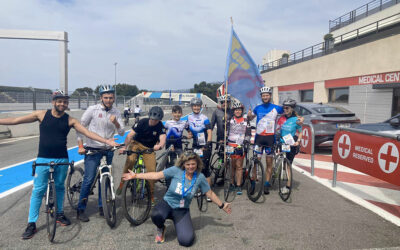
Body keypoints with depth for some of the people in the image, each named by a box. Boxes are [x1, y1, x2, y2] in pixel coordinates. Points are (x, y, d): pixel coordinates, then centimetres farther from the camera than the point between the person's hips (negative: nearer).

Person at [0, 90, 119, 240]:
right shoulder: (42, 115, -1)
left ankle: (60, 214, 32)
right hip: (43, 159, -1)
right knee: (38, 190, 1)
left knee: (60, 187, 13)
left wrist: (106, 141, -18)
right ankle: (31, 224, 10)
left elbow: (87, 133, -8)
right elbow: (15, 120, 3)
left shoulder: (70, 120, -1)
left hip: (62, 159, 1)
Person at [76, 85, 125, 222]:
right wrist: (80, 146, -10)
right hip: (93, 149, -3)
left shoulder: (116, 113, 4)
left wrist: (115, 122, -20)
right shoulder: (92, 110, -5)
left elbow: (122, 133, 0)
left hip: (108, 150, 4)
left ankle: (102, 207, 23)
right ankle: (80, 210, 5)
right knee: (89, 179, -7)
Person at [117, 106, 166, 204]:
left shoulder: (160, 127, -16)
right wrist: (125, 147, -33)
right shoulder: (142, 122, -16)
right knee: (130, 160, -28)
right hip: (136, 144, 0)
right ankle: (122, 182, -4)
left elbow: (162, 139, -33)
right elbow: (130, 135, -20)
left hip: (149, 148, 0)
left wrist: (159, 145, -56)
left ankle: (151, 195, 9)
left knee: (151, 171, -11)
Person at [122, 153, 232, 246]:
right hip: (167, 204, -1)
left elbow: (210, 193, 5)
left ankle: (178, 224, 17)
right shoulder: (176, 171, -12)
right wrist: (135, 175, -14)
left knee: (186, 241, -19)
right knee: (156, 215, -37)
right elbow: (156, 175, -11)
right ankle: (161, 229, 3)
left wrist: (222, 205, 10)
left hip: (182, 210, 1)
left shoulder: (200, 177, -7)